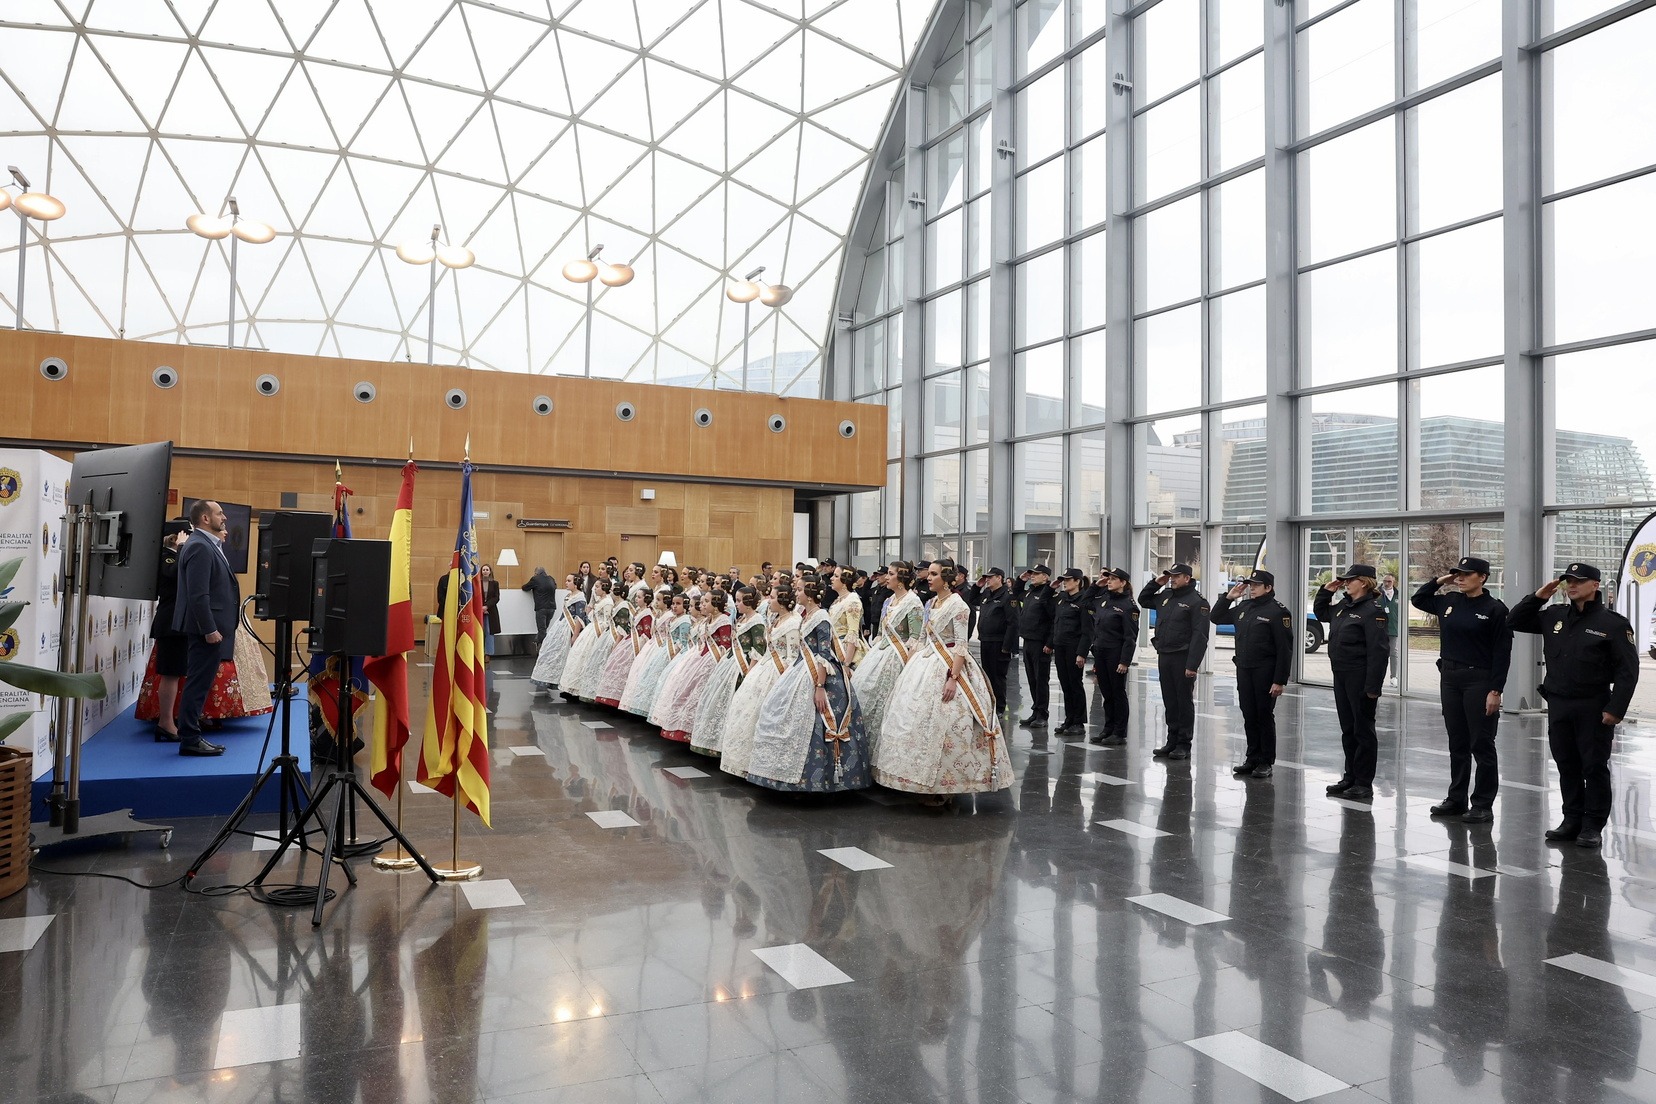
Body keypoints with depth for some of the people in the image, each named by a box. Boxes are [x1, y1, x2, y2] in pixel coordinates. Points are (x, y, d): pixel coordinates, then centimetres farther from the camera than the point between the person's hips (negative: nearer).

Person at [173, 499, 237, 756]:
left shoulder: (207, 544, 15)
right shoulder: (200, 546, -16)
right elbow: (198, 594, -22)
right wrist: (210, 629, -21)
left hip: (210, 626, 10)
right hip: (207, 628, -10)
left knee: (199, 684, 14)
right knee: (198, 685, -4)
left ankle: (190, 735, 22)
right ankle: (189, 740, 3)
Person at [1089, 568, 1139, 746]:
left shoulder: (1128, 605, -10)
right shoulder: (1103, 599, 11)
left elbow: (1130, 637, -13)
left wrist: (1125, 661, -18)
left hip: (1116, 654, -7)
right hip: (1100, 652, 7)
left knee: (1118, 693, 2)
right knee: (1106, 694, 12)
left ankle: (1120, 733, 9)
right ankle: (1108, 729, 20)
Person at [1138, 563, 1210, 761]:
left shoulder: (1197, 601, -11)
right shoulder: (1165, 596, 12)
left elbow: (1200, 635, -16)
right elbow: (1143, 600, 28)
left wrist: (1192, 664, -21)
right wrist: (1155, 583, 12)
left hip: (1183, 659, -7)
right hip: (1164, 656, 7)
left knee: (1184, 702, 2)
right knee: (1169, 701, 12)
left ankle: (1184, 745, 8)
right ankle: (1172, 741, 20)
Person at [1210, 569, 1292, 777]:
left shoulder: (1278, 611, -10)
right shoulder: (1243, 607, 11)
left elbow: (1285, 649, -13)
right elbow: (1215, 618, 21)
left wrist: (1280, 681, -18)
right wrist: (1228, 597, 6)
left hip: (1265, 673, -6)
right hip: (1243, 670, 6)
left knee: (1264, 717, 2)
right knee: (1249, 716, 11)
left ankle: (1266, 762, 12)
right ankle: (1252, 758, 21)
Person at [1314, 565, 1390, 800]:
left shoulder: (1372, 610, -14)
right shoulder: (1343, 608, 12)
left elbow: (1378, 650, -19)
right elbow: (1319, 613, 32)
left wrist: (1373, 686, -23)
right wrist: (1327, 591, 15)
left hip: (1360, 678, -8)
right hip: (1341, 676, 8)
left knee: (1363, 729, 1)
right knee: (1348, 729, 14)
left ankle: (1364, 783, 9)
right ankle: (1350, 777, 22)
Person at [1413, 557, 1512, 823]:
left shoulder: (1495, 609, -9)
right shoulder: (1449, 602, 7)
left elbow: (1502, 654, -11)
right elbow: (1417, 600, 24)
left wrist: (1495, 691, -15)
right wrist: (1438, 581, 10)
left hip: (1479, 681, -6)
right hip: (1449, 678, 6)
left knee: (1481, 744, 0)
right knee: (1457, 743, 13)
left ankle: (1483, 804, 8)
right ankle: (1457, 798, 21)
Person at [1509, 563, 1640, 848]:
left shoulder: (1613, 623, -7)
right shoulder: (1554, 616, 8)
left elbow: (1628, 670, -9)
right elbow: (1514, 621, 15)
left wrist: (1615, 708, -15)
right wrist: (1538, 597, 1)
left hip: (1593, 707, -5)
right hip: (1558, 705, 5)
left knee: (1594, 767, 3)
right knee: (1567, 766, 12)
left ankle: (1593, 826, 11)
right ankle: (1572, 820, 22)